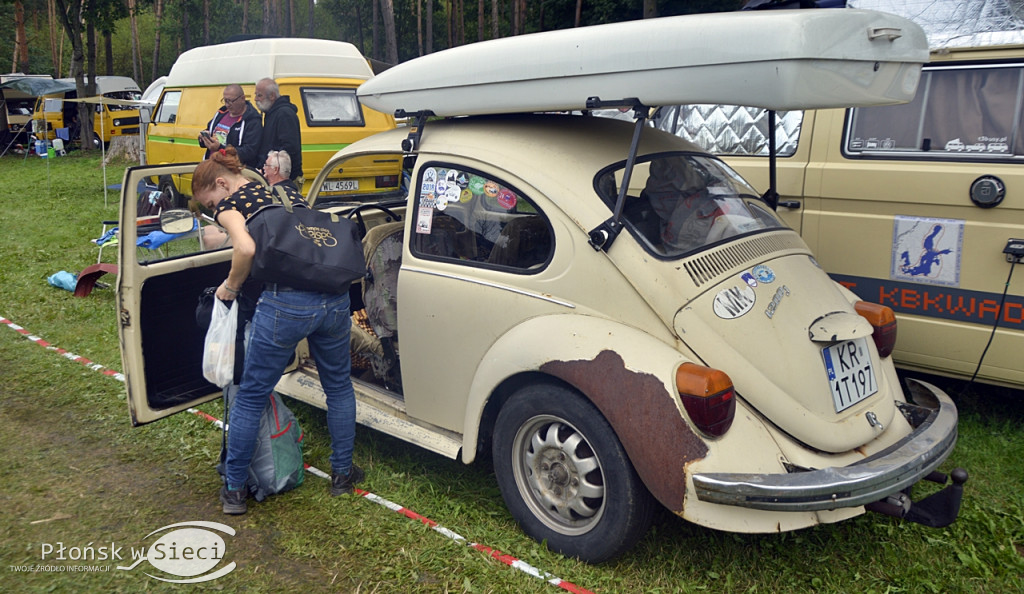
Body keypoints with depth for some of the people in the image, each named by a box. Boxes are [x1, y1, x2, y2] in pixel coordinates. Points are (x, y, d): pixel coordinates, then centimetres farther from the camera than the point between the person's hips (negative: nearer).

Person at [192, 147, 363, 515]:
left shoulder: (230, 204, 4)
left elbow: (246, 248, -16)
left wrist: (230, 286, 2)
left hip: (287, 302, -6)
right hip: (334, 297, 6)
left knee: (251, 398, 13)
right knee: (338, 386, 24)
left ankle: (234, 489, 25)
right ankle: (343, 473, 36)